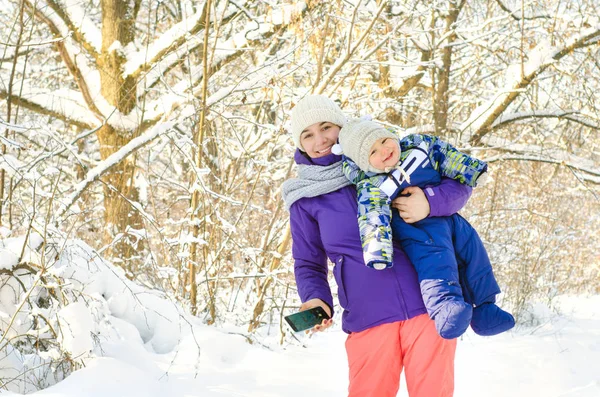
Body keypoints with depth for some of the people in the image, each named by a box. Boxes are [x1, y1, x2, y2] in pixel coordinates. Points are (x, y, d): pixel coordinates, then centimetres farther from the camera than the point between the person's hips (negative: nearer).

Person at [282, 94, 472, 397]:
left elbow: (459, 183, 7)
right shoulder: (305, 199, 7)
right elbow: (309, 264, 13)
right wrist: (316, 299, -8)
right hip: (368, 320, 0)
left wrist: (430, 202, -15)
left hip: (429, 305, 0)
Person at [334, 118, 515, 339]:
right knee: (435, 261, -32)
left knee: (474, 253, 7)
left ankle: (484, 307, 19)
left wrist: (470, 169, 3)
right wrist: (377, 249, -39)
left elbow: (444, 154, 7)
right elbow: (373, 217, -27)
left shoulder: (416, 146, -3)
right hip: (418, 231, -7)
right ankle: (445, 305, -51)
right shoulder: (372, 187, -18)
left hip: (449, 219, 7)